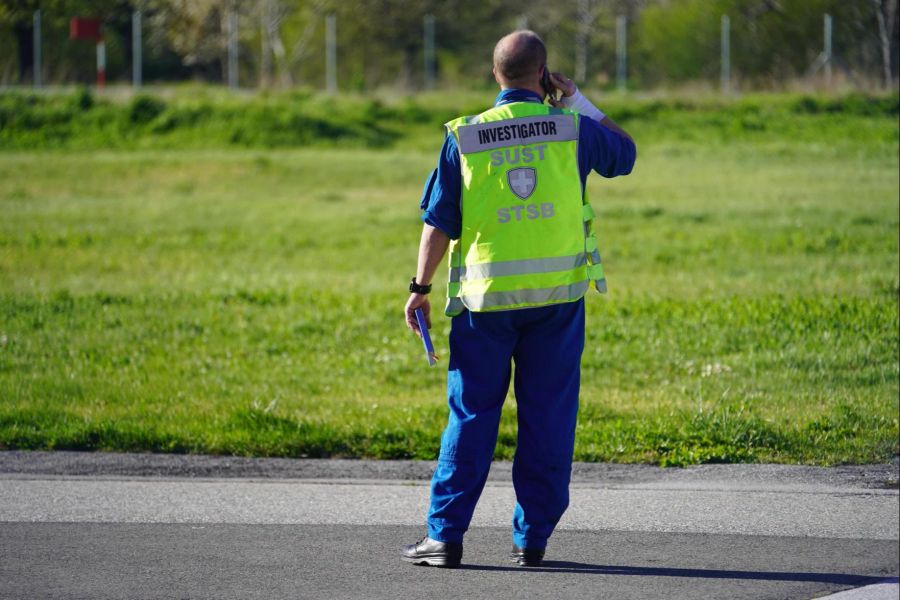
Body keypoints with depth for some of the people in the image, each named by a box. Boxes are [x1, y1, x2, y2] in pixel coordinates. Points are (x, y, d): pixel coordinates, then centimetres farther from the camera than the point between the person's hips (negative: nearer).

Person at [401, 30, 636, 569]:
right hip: (558, 294, 0)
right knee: (548, 417, 7)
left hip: (487, 300, 0)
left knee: (471, 417, 6)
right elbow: (626, 153, 20)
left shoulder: (465, 137, 0)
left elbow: (440, 221, 0)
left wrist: (421, 289, 7)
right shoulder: (572, 128, 0)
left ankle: (445, 535, 4)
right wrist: (579, 101, 20)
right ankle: (532, 538, 9)